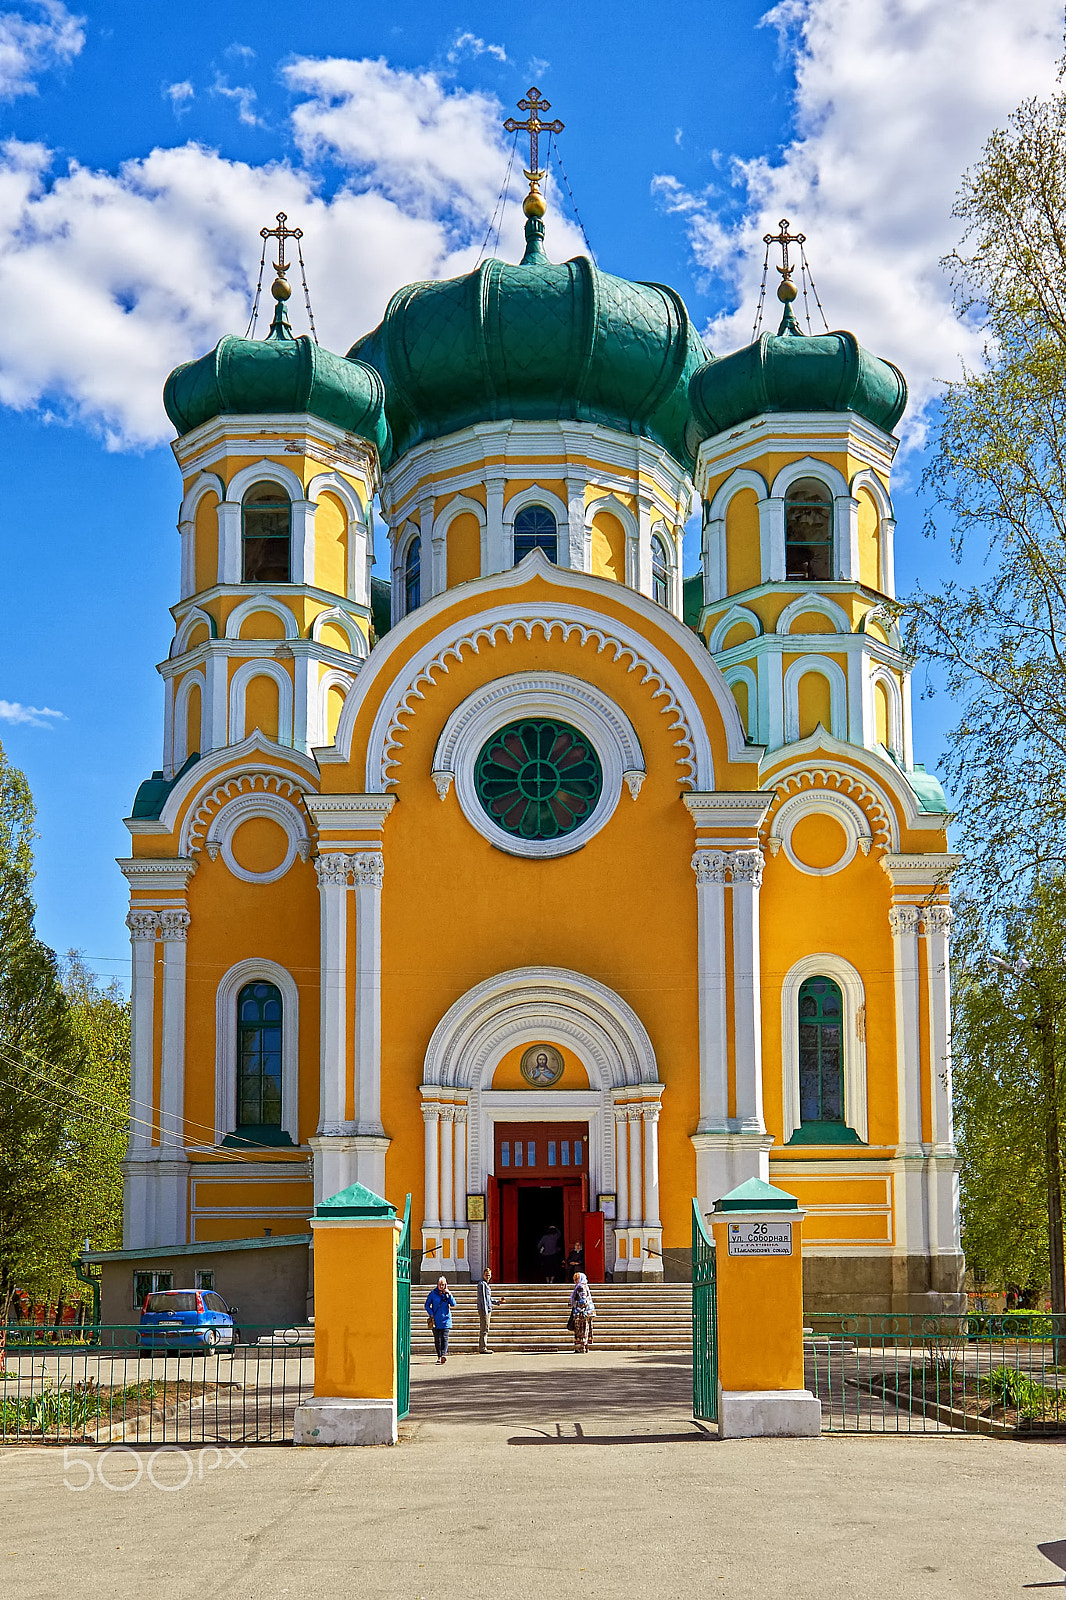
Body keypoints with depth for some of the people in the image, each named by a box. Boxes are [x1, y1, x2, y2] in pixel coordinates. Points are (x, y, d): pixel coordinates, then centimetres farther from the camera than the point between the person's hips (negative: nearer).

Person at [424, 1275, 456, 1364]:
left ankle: (443, 1354, -23)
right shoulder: (433, 1293, 3)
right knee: (437, 1339, 6)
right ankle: (439, 1356, 17)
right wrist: (431, 1314, -5)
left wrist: (449, 1294, -13)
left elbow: (453, 1304, -3)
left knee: (444, 1338, -13)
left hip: (445, 1320, -1)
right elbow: (427, 1305, 6)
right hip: (436, 1320, 1)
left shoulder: (447, 1294, 6)